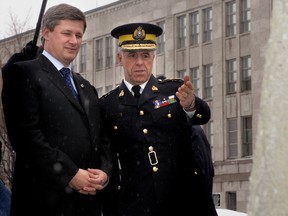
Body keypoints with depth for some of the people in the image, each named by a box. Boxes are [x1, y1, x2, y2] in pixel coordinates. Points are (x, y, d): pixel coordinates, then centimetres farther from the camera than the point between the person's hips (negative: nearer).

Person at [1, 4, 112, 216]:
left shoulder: (87, 87, 22)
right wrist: (70, 175, -16)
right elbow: (25, 134, -13)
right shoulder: (23, 73, -2)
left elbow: (101, 138, 19)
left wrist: (105, 171, -2)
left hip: (89, 198, 7)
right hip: (46, 198, -7)